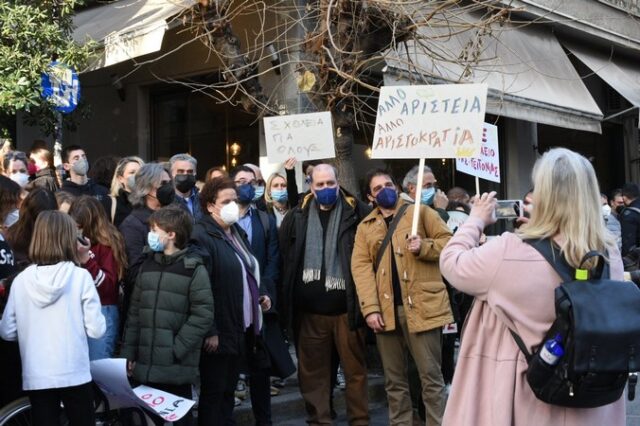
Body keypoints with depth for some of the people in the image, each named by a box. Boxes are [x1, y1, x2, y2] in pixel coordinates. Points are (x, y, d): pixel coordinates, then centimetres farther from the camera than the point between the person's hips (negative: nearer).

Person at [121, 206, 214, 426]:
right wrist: (128, 353, 8)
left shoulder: (193, 268, -5)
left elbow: (203, 315, -11)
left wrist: (176, 350, -15)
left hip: (177, 368, -5)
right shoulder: (147, 266, 12)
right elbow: (135, 312, 13)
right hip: (146, 365, 5)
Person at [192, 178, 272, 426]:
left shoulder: (237, 233, 14)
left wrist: (261, 294, 8)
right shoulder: (201, 236, -16)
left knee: (229, 390, 17)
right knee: (213, 393, 2)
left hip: (241, 328, 9)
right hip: (219, 330, -9)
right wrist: (209, 331, -23)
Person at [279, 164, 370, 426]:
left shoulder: (357, 213, -2)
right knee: (313, 371, 10)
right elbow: (284, 259, 10)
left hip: (346, 308, -2)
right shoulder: (296, 217, 7)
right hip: (309, 311, 3)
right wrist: (287, 302, 6)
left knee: (354, 369, 6)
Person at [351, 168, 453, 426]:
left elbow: (449, 242, 3)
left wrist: (424, 247, -17)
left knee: (431, 376, 0)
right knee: (394, 380, 12)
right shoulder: (365, 227, 13)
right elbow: (360, 266, 1)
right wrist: (370, 308, -11)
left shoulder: (421, 212, 6)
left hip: (421, 305, -3)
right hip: (386, 309, 3)